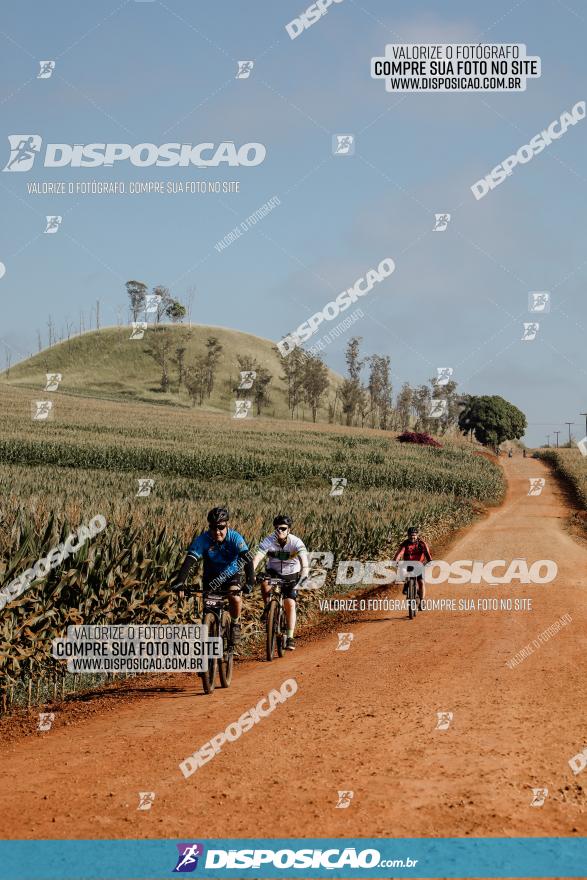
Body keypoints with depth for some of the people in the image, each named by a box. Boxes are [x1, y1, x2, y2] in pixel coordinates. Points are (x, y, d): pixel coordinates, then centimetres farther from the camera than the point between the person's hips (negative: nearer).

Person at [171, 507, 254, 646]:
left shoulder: (235, 538, -26)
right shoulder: (202, 540, -25)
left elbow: (247, 560, -35)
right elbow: (189, 561, -34)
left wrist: (250, 582, -49)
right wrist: (179, 582, -48)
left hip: (231, 575, -1)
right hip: (211, 576, 1)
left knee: (235, 598, -28)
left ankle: (235, 624, 0)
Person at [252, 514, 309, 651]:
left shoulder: (296, 542, -23)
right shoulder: (268, 541, -21)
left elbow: (304, 558, -37)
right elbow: (257, 557, -32)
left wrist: (304, 572, -56)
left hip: (291, 575, -1)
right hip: (273, 572, 1)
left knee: (290, 604, -14)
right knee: (265, 583, -33)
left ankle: (290, 638, -8)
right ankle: (268, 608, -10)